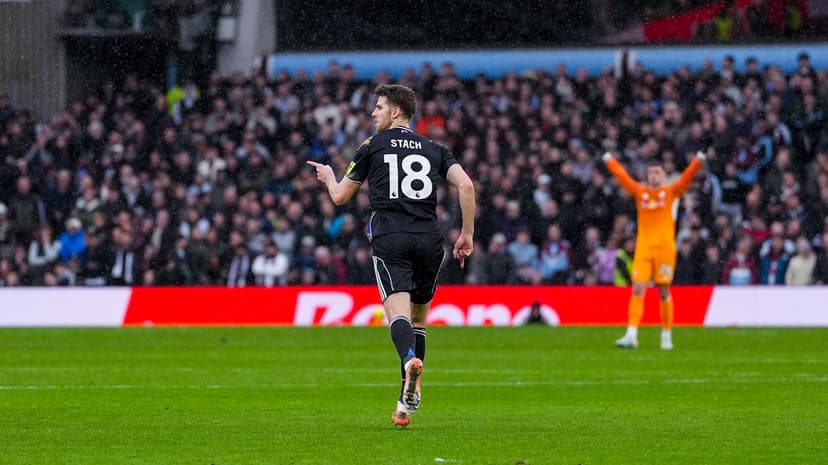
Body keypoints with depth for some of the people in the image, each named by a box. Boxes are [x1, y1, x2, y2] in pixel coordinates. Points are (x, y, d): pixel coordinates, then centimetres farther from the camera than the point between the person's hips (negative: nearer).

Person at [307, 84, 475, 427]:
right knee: (418, 318, 17)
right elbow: (466, 185, 2)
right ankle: (408, 399, 13)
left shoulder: (373, 146, 10)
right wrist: (467, 234, 8)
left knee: (398, 312, -17)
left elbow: (340, 196, 16)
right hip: (429, 239, 3)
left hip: (389, 238, -3)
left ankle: (410, 360, -49)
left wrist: (329, 177, 40)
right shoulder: (434, 150, 17)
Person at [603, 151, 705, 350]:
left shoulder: (672, 192, 6)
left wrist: (698, 160, -18)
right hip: (643, 249, 2)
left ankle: (667, 335, 15)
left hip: (664, 249, -2)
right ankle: (631, 335, -13)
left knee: (664, 292, 3)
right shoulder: (640, 192, 12)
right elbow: (622, 175, 16)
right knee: (637, 290, -8)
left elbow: (687, 176, -5)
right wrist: (609, 160, 20)